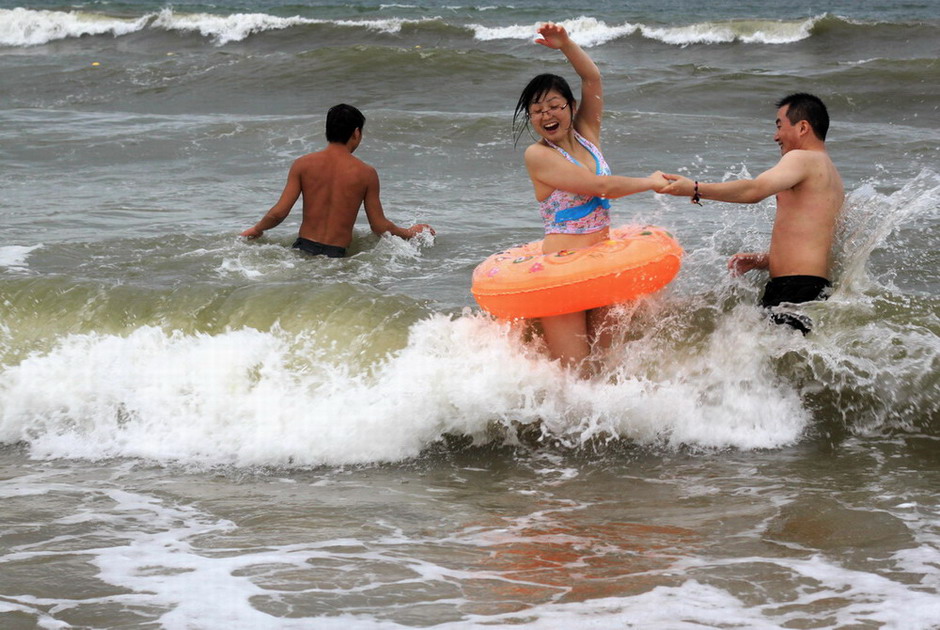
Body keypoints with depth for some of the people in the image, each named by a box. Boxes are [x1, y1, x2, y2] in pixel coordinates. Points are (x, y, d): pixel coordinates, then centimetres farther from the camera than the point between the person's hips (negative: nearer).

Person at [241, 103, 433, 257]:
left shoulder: (303, 165, 5)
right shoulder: (366, 173, 3)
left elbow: (279, 212, 2)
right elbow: (379, 226, 8)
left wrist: (256, 229, 22)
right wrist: (410, 233, 26)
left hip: (303, 248, 1)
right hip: (335, 254, -1)